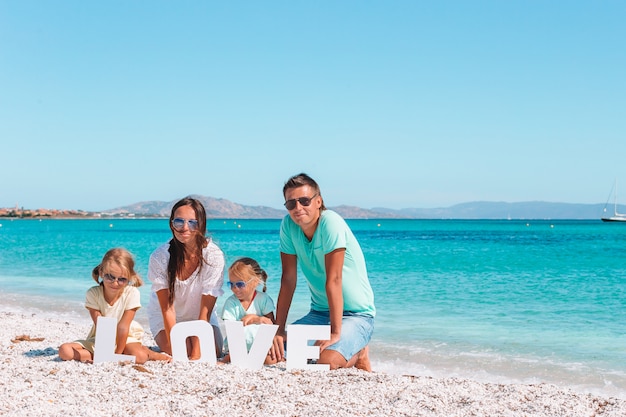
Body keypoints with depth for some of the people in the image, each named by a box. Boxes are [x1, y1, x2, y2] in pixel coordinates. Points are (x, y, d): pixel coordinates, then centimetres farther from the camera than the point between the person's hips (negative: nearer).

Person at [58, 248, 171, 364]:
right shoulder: (93, 294, -16)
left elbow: (123, 327, -18)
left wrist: (118, 353, -19)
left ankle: (149, 353, -4)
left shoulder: (132, 294, -19)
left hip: (125, 338, -3)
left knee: (139, 357, -37)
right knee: (64, 351, -22)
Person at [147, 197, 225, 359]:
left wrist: (196, 354, -30)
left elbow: (205, 310, -24)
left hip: (200, 317, 1)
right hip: (166, 318, -1)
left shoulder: (214, 256, -26)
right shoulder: (159, 257, -25)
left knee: (213, 353, -20)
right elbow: (167, 308, -21)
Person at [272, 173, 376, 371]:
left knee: (327, 361, -30)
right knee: (275, 351, -10)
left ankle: (357, 355, 7)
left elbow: (333, 280, -26)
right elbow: (288, 280, -3)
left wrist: (335, 333, -28)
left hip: (356, 315, -6)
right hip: (319, 312, 6)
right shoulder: (288, 225, -4)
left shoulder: (331, 222, -21)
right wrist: (279, 330, -8)